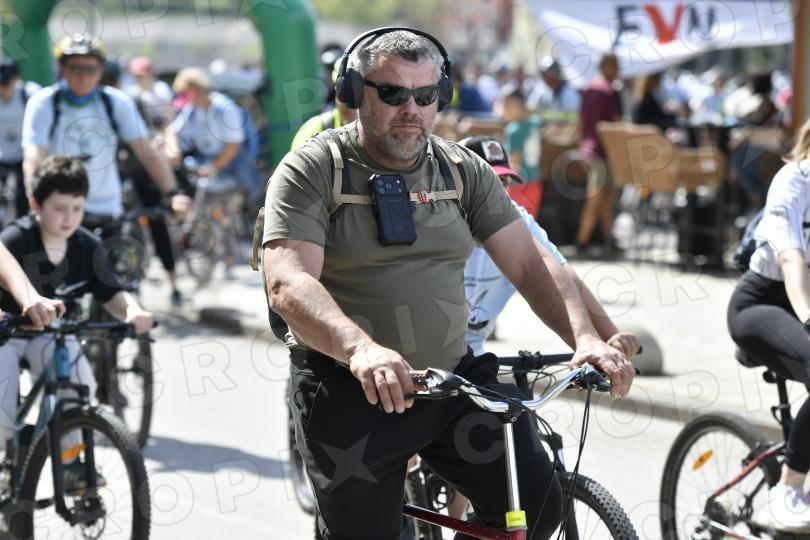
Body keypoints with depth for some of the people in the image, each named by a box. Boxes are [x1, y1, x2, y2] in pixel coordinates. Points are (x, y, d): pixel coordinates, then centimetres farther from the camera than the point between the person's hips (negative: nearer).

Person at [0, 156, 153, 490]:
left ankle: (69, 463, -3)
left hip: (53, 332, 3)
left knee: (81, 384, -25)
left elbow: (110, 294, -3)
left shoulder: (88, 247, -10)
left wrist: (132, 310, -25)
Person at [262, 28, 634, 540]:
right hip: (351, 391, -4)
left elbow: (529, 264, 2)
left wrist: (586, 338, -16)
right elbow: (288, 285, -22)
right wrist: (361, 349, -40)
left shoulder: (464, 171, 7)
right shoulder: (311, 171, -8)